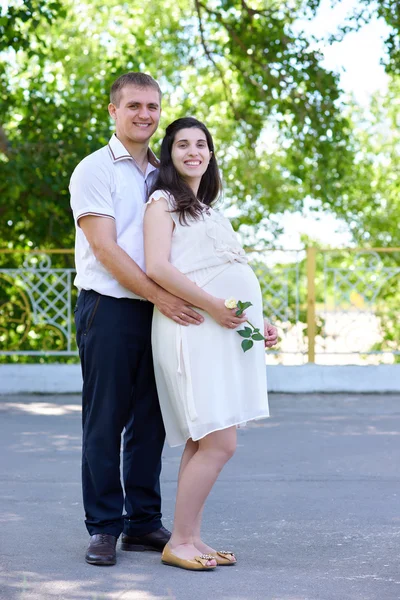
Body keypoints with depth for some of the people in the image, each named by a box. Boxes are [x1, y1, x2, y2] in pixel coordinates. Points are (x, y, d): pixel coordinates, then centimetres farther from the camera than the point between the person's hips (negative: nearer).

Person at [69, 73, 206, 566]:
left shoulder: (163, 175, 17)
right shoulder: (94, 170, -3)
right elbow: (105, 248, -11)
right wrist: (159, 297, -17)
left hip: (160, 312, 6)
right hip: (109, 308, -5)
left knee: (149, 421, 8)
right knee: (105, 422, -2)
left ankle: (144, 522, 17)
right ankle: (103, 527, 7)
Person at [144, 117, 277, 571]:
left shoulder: (208, 210, 27)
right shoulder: (164, 201, 2)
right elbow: (157, 267, -12)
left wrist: (257, 322, 18)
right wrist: (212, 305, -17)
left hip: (227, 328, 8)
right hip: (194, 328, -8)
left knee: (202, 441, 5)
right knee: (219, 443, -14)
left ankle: (192, 538, 8)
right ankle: (179, 542, -8)